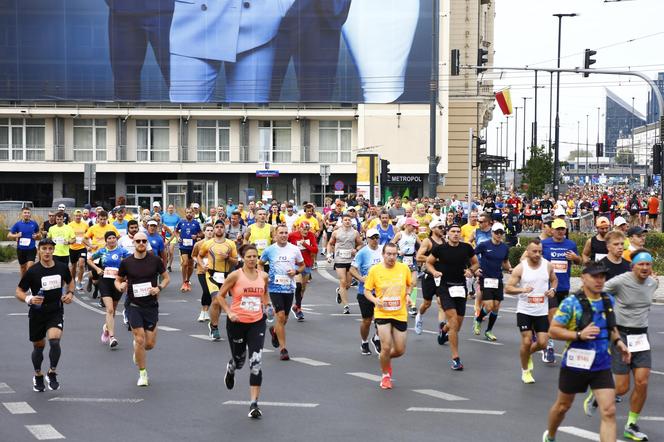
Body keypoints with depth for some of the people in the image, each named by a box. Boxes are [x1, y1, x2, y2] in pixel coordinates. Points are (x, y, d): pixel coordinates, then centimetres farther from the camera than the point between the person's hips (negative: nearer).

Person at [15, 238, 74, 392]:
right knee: (38, 347, 12)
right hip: (37, 314, 0)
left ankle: (52, 373, -1)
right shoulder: (32, 271, -12)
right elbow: (19, 291, -5)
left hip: (56, 312, 1)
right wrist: (29, 299, -24)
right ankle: (38, 376, 36)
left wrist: (70, 293, 0)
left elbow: (70, 281, 18)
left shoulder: (62, 268, -3)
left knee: (54, 340, -22)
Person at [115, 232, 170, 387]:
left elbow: (166, 278, 8)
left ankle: (137, 349, 39)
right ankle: (142, 373, 10)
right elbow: (118, 280, 10)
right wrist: (120, 286, -13)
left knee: (150, 343, 2)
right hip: (134, 306, -1)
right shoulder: (126, 262, -2)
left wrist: (159, 288, -11)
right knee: (140, 340, -7)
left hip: (151, 305, 1)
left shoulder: (155, 260, -2)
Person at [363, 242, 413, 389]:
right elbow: (367, 290, 1)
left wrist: (407, 295, -3)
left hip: (400, 314, 2)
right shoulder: (374, 270, -7)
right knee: (386, 347, -10)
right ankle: (385, 375, 17)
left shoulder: (404, 268, -2)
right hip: (382, 313, -2)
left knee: (400, 350, 5)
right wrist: (374, 300, -19)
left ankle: (386, 359, 41)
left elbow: (409, 284, 16)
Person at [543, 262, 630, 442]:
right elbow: (553, 330, -16)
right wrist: (579, 335, -27)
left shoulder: (608, 300, 3)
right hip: (575, 365, -3)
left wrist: (618, 341, 5)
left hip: (602, 366, 3)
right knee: (563, 406, 18)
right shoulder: (571, 303, -16)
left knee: (609, 412, -11)